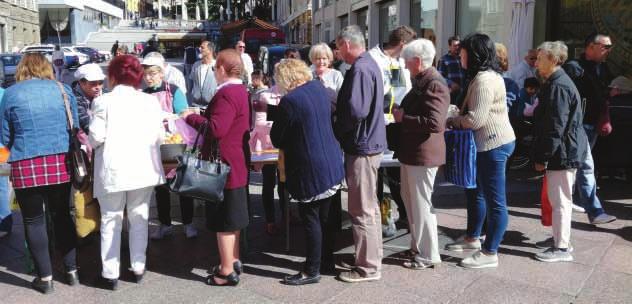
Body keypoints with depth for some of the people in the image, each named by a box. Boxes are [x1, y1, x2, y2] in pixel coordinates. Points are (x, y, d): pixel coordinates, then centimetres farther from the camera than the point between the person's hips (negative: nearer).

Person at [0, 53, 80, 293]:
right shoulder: (63, 90, 6)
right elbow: (75, 127, 12)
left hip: (27, 167, -2)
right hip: (61, 163, 3)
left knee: (34, 221, 9)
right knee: (62, 216, 16)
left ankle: (45, 278, 16)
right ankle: (71, 270, 24)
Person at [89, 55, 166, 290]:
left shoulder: (104, 101, -6)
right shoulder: (150, 101, 1)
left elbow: (97, 136, -10)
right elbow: (159, 136, -1)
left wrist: (90, 143, 12)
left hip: (113, 170, -2)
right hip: (143, 169, 2)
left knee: (111, 222, 8)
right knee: (139, 219, 14)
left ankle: (110, 274, 13)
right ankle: (138, 268, 21)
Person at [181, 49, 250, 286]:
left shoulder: (226, 93, -20)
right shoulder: (241, 90, 12)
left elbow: (216, 129, -28)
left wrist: (191, 117, -14)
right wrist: (202, 116, 15)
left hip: (223, 165, -10)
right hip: (237, 163, 10)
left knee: (223, 221, 0)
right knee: (232, 216, 19)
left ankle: (227, 271, 10)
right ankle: (234, 261, 32)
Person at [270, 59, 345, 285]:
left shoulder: (290, 100, -19)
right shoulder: (319, 88, 5)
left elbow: (277, 139, -10)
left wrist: (284, 144, 12)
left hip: (309, 169, -8)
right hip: (332, 164, 8)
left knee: (311, 219, 3)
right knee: (324, 216, 18)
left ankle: (312, 271, 14)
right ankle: (327, 260, 32)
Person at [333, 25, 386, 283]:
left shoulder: (360, 70, -18)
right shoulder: (369, 64, 14)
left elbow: (356, 110, -27)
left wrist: (335, 132, -11)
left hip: (361, 147, -10)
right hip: (370, 143, 10)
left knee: (361, 210, -2)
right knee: (369, 206, 19)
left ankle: (368, 267, 8)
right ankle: (373, 254, 33)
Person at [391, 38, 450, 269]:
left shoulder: (434, 85, -18)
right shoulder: (421, 81, 13)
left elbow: (434, 123, -27)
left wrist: (403, 118, -19)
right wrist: (401, 112, 7)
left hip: (422, 154, -10)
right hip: (412, 151, 10)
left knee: (421, 204, 0)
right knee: (410, 199, 19)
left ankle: (428, 255, 15)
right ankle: (418, 247, 34)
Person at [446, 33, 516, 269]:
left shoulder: (484, 80, -19)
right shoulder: (488, 75, 16)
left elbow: (475, 119, -23)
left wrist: (451, 121, -7)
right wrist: (456, 117, 2)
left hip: (494, 145, -11)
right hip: (489, 143, 11)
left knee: (495, 200, -2)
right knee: (477, 192, 21)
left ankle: (490, 254, 7)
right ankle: (473, 238, 35)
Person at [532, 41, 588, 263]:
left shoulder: (558, 86, -18)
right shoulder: (555, 83, 15)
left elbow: (556, 128, -21)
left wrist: (542, 158, -17)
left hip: (562, 154, -10)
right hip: (565, 153, 10)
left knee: (560, 201, -2)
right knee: (559, 200, 17)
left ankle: (561, 248, 7)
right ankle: (561, 241, 28)